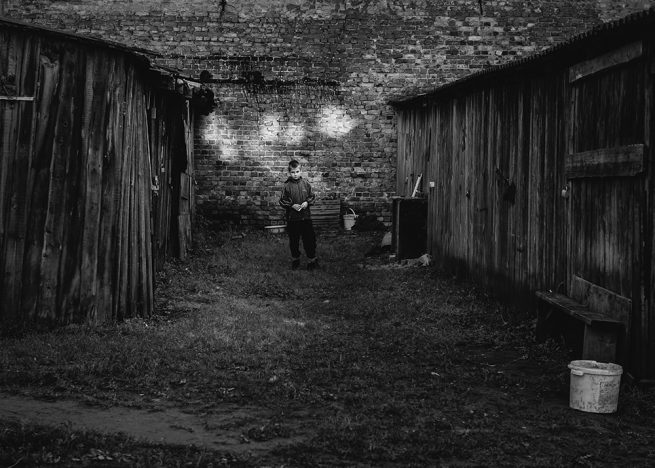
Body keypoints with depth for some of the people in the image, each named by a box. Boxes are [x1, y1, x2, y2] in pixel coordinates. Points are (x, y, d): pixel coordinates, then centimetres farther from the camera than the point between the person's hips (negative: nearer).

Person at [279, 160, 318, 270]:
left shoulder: (305, 184, 1)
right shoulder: (287, 186, -4)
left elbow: (312, 196, 8)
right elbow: (282, 201, -1)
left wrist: (307, 202, -10)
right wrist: (292, 205, -15)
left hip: (306, 216, 1)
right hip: (292, 218, -1)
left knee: (309, 239, 4)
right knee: (294, 240, 10)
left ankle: (312, 260, 17)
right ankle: (295, 260, 25)